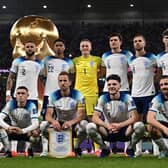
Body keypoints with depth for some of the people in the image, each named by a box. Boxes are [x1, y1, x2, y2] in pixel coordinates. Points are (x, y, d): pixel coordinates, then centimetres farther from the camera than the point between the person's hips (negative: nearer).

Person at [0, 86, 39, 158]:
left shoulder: (31, 106, -21)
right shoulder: (10, 104, -16)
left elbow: (35, 124, -32)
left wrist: (22, 131, -48)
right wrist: (8, 127, -45)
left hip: (27, 132, -2)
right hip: (13, 131, 2)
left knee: (35, 132, -36)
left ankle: (30, 149, -3)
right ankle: (8, 151, -12)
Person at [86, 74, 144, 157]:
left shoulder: (127, 98, -9)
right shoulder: (103, 98, -6)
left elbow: (134, 117, -15)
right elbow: (95, 117, -13)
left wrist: (120, 125, -31)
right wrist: (107, 125, -31)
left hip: (124, 129, -1)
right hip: (108, 131, 1)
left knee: (140, 126, -32)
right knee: (90, 127, -26)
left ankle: (130, 148, -3)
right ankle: (105, 149, 0)